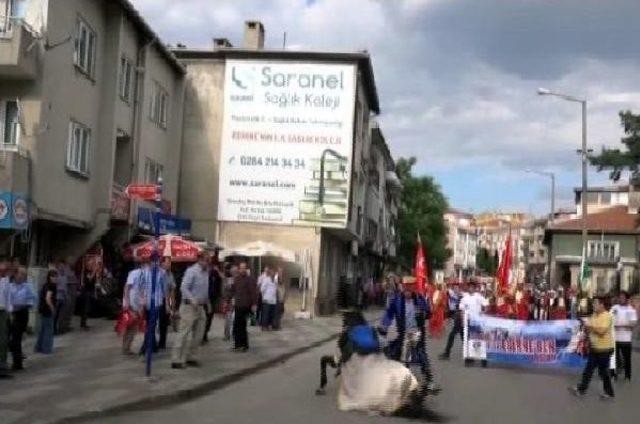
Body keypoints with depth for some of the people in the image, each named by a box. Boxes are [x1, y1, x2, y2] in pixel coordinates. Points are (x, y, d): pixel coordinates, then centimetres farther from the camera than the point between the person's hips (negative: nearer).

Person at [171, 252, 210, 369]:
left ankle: (190, 357, 19)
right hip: (190, 307, -8)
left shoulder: (206, 272, 11)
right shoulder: (191, 271, -13)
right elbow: (183, 288, -21)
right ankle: (176, 360, -3)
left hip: (201, 307, 8)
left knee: (198, 334, 9)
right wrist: (192, 300, -31)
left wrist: (207, 302, 18)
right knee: (184, 333, -6)